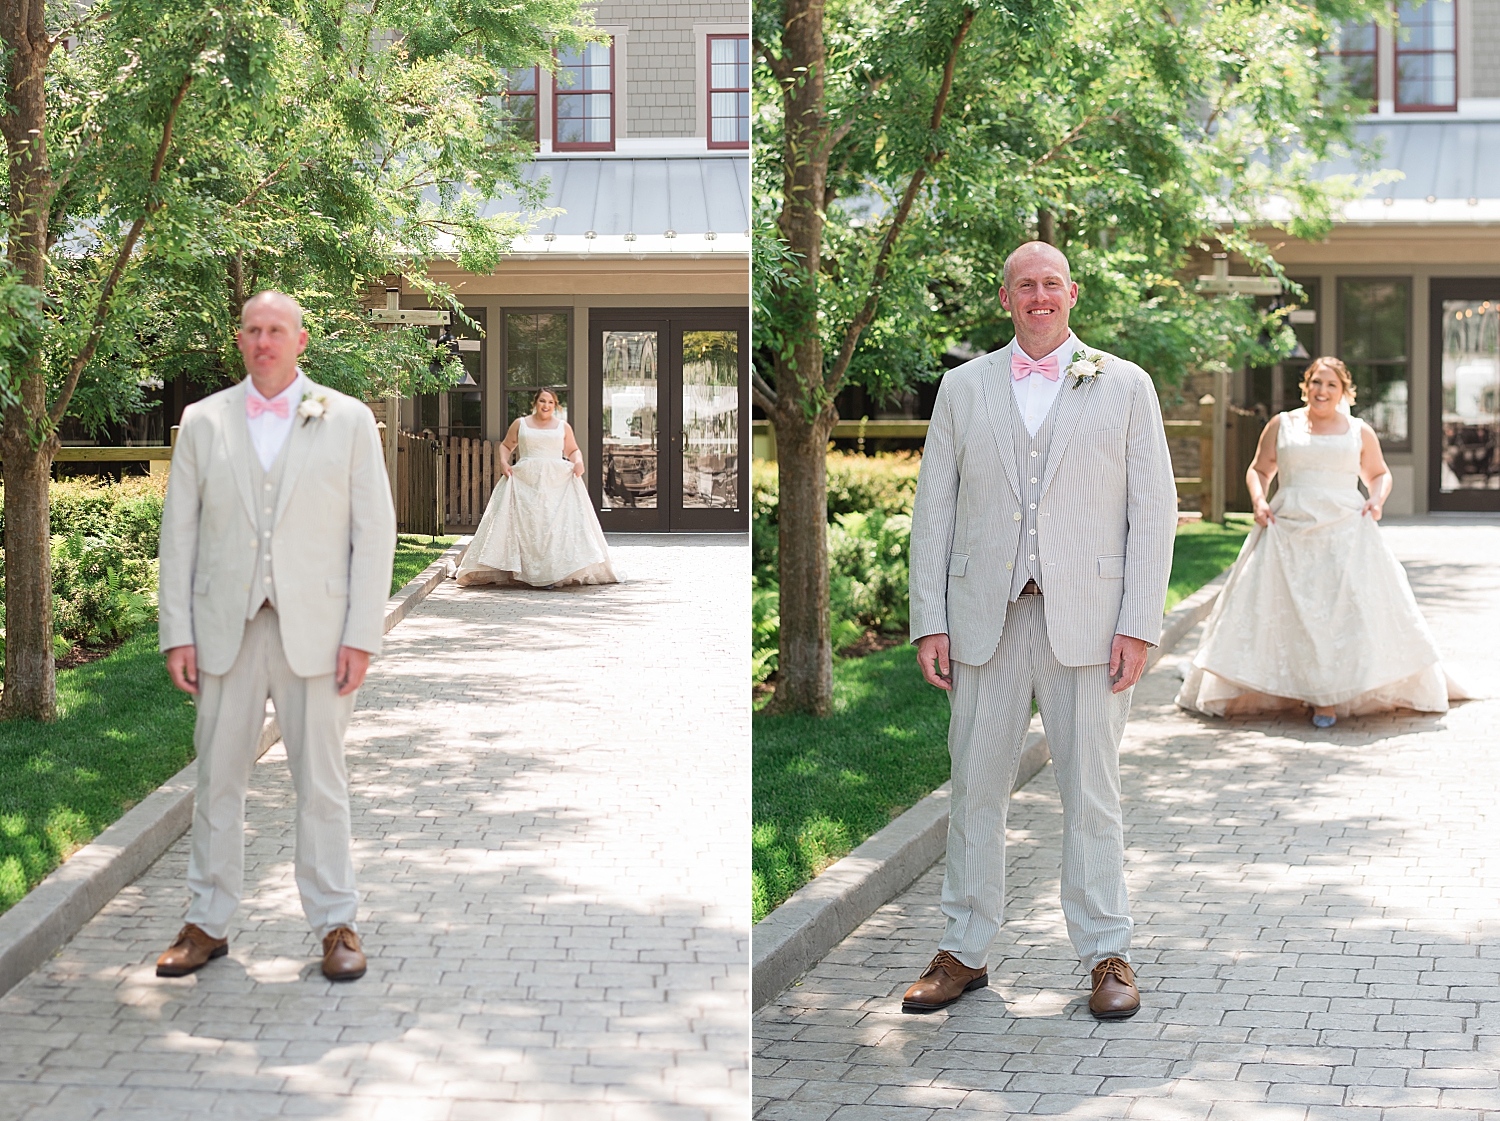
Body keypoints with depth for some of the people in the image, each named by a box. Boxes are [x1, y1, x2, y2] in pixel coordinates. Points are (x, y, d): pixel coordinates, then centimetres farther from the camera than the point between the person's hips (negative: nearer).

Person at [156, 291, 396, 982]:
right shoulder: (203, 422, 7)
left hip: (316, 631, -2)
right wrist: (177, 633, -1)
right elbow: (179, 531, 7)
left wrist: (362, 636, -7)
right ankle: (207, 923, 16)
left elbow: (374, 530, 0)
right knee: (217, 778, 6)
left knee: (320, 783, 3)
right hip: (227, 631, 2)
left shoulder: (348, 421, 3)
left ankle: (336, 924, 13)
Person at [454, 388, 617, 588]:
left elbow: (573, 450, 17)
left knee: (556, 524, -11)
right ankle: (531, 572, -9)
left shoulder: (563, 426, 14)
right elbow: (506, 446, 20)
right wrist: (503, 461, 1)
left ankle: (551, 573, -11)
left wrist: (578, 461, -4)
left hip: (557, 481, 0)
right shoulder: (520, 424, 13)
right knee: (527, 524, -10)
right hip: (525, 481, 0)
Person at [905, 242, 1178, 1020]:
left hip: (1087, 621, -2)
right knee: (975, 785, 5)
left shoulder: (1125, 386, 6)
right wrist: (928, 622, 1)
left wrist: (1138, 625, -7)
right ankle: (963, 951, 15)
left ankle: (1107, 955, 11)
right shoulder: (964, 387, 11)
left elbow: (1154, 508, 2)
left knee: (1090, 791, 2)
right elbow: (934, 509, 9)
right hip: (986, 615, 2)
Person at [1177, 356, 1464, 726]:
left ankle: (1330, 698, -9)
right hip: (1287, 533, 1)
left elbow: (1379, 474, 22)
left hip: (1345, 533, -1)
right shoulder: (1281, 425, 11)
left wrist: (1376, 500, 2)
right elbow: (1259, 470, 17)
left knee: (1347, 610, -11)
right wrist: (1259, 500, -1)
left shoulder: (1360, 432, 11)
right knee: (1282, 610, -4)